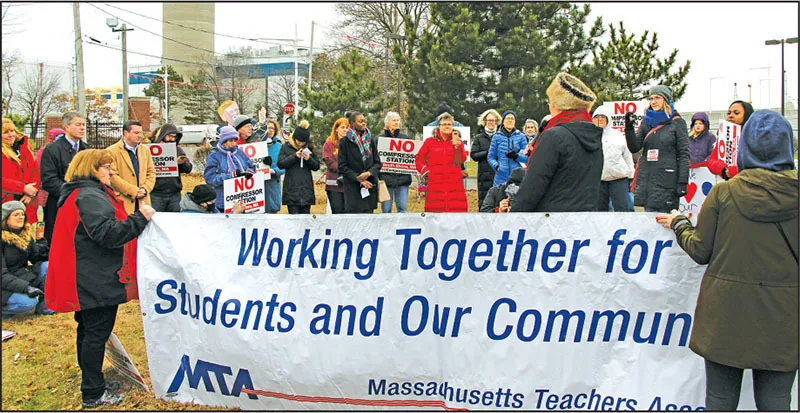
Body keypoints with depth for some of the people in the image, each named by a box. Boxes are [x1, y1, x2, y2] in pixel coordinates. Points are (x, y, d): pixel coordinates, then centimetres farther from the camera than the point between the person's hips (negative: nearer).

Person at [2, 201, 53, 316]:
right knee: (28, 302, -32)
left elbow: (35, 258, 8)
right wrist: (26, 287, -32)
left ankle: (43, 306, -8)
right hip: (6, 286, -7)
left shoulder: (27, 233, 4)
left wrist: (41, 252, -17)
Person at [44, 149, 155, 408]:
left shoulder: (82, 194, 16)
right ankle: (93, 394, 4)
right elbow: (107, 233, -27)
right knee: (97, 333, -3)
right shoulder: (90, 197, -18)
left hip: (87, 278, 11)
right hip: (97, 280, -11)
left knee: (88, 330, 19)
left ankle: (90, 382, 32)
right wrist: (140, 218, -24)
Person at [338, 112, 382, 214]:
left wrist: (369, 173, -10)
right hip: (353, 188, -4)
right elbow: (342, 167, -5)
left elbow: (378, 162, 10)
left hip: (370, 186, 4)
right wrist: (358, 179, -11)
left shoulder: (370, 140, 9)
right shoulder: (345, 142, -2)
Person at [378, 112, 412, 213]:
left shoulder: (406, 138, 12)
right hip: (386, 178, -2)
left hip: (402, 178, 2)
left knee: (403, 208, 2)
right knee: (386, 210, 2)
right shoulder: (380, 138, 5)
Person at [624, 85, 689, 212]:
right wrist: (629, 127, -9)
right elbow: (634, 148, 6)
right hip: (646, 177, 4)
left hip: (667, 178, -4)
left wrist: (682, 182, -10)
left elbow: (684, 154, -3)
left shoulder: (677, 122, 1)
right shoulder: (647, 122, 14)